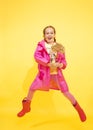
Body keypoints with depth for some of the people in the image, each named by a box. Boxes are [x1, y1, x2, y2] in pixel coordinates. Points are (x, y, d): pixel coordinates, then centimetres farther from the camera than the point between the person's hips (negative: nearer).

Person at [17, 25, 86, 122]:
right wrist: (49, 63, -28)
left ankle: (79, 109, 21)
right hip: (44, 73, 0)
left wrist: (61, 65, -20)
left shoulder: (59, 47, 0)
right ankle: (26, 108, 30)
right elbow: (36, 56, -20)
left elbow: (64, 61, 5)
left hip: (57, 74, 0)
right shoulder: (41, 45, -5)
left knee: (66, 92, -1)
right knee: (32, 89, 2)